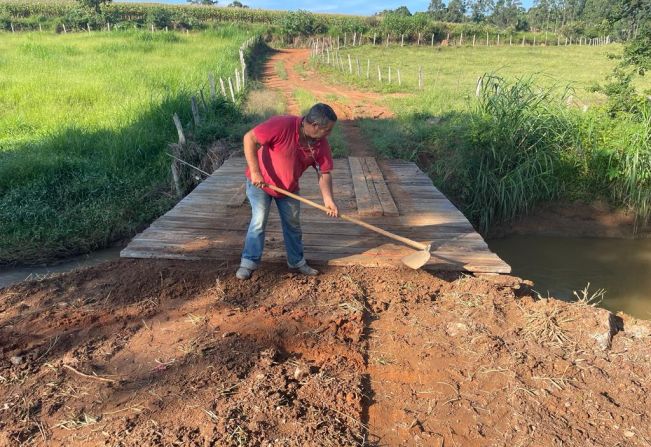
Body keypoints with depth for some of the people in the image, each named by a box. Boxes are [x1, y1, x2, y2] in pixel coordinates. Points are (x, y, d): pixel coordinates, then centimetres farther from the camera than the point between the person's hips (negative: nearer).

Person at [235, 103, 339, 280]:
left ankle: (297, 261, 27)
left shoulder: (321, 144, -15)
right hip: (260, 183, -5)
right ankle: (249, 262, 10)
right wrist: (255, 171, -32)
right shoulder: (282, 125, -33)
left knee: (293, 225, 11)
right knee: (259, 222, -6)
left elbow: (324, 173, -9)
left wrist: (328, 199, -23)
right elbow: (250, 138, -30)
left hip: (289, 188, 5)